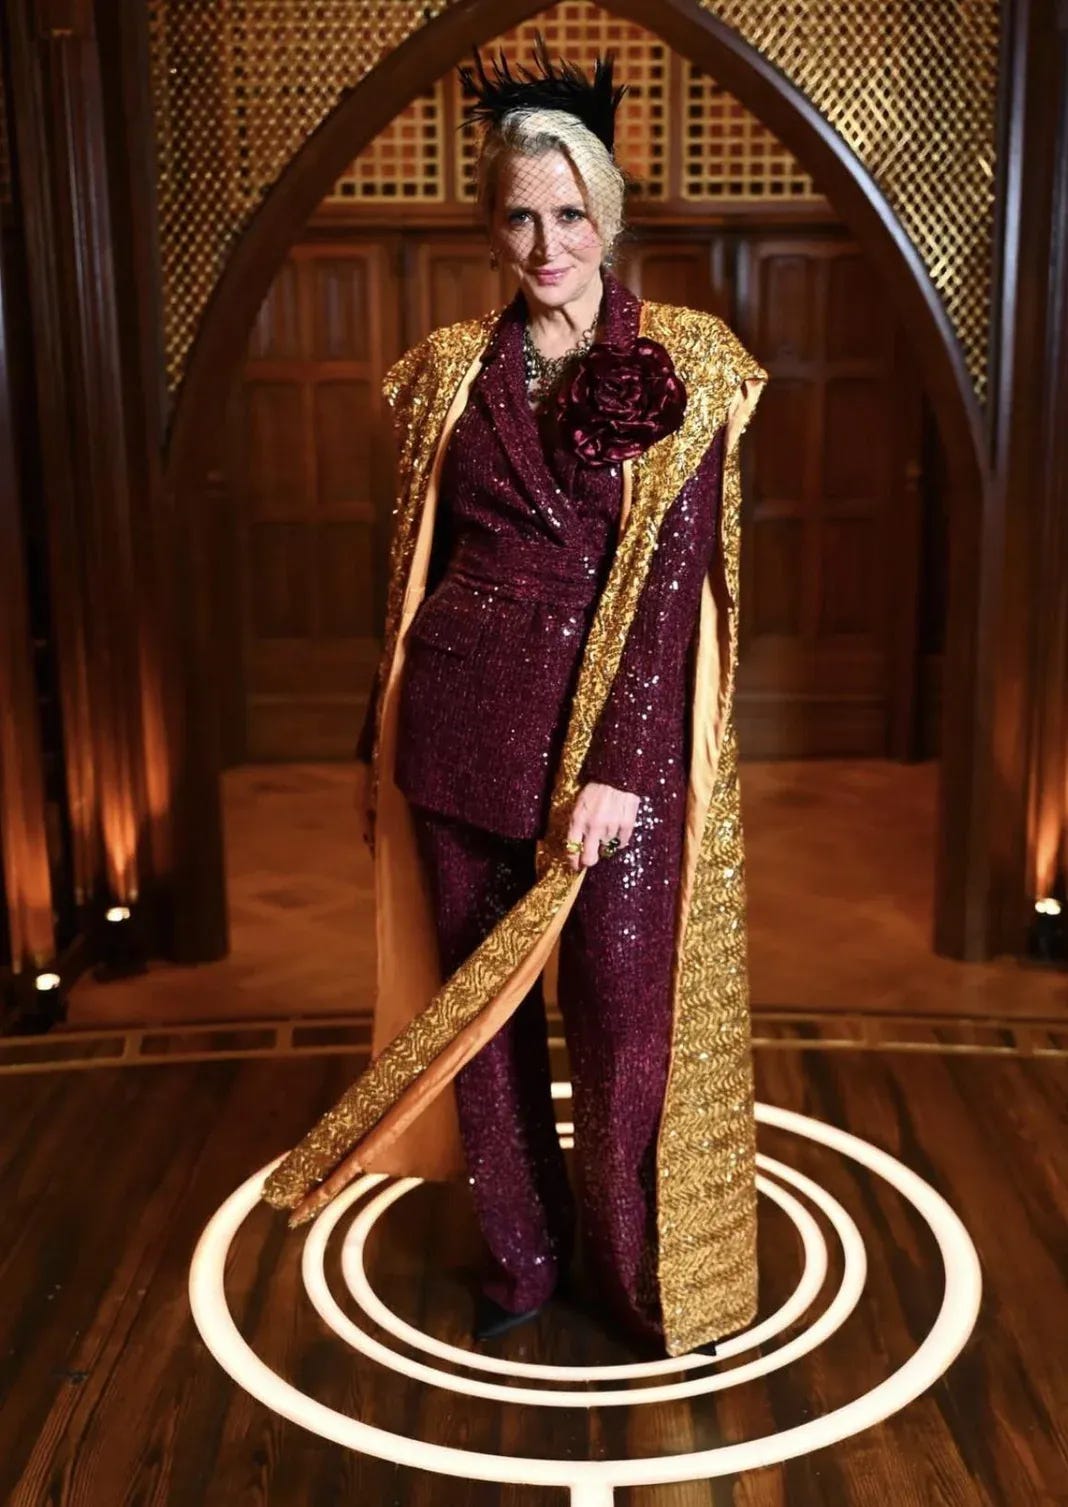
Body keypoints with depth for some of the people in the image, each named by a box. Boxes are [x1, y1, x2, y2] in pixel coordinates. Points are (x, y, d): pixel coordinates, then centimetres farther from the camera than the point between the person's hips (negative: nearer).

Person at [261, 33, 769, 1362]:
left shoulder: (682, 365, -1)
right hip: (459, 729, 4)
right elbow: (415, 567, 12)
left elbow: (670, 573, -9)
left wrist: (617, 764, -16)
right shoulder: (450, 369, 9)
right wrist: (377, 745, 13)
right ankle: (520, 1257, 34)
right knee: (474, 1005, 12)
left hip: (616, 731, -3)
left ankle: (649, 1282, 27)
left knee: (624, 1023, 4)